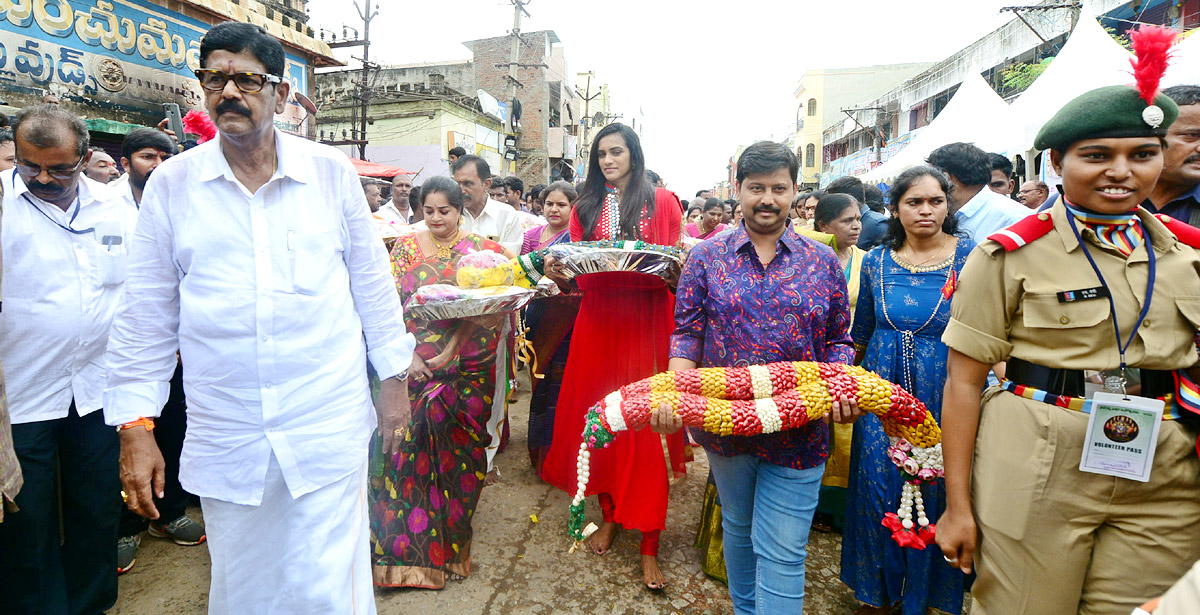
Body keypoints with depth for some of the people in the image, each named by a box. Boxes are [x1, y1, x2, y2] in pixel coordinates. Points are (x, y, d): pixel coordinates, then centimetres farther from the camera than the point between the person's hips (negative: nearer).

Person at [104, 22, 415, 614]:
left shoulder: (331, 172, -1)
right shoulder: (171, 183, 1)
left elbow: (372, 281, 5)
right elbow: (146, 313, 5)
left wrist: (394, 379, 7)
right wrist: (135, 425, 3)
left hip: (328, 427, -2)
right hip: (223, 437, 2)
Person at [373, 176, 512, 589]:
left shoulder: (479, 250, 3)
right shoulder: (405, 247, 8)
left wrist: (448, 354, -14)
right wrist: (407, 356, -10)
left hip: (465, 367, -1)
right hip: (412, 364, 1)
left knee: (457, 447, 2)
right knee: (409, 442, -3)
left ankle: (448, 541, 22)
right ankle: (404, 548, 13)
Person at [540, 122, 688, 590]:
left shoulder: (662, 201, 6)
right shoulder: (585, 208, 15)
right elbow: (576, 275, 10)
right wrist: (556, 272, -9)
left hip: (647, 323, -3)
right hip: (597, 323, 3)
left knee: (645, 425, -3)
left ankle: (649, 545, 7)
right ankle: (610, 513, 30)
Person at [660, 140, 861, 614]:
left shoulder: (822, 261, 2)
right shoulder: (707, 257, 1)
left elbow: (837, 340, 6)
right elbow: (687, 334, -3)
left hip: (797, 431, -1)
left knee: (782, 553, 2)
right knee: (737, 528, 22)